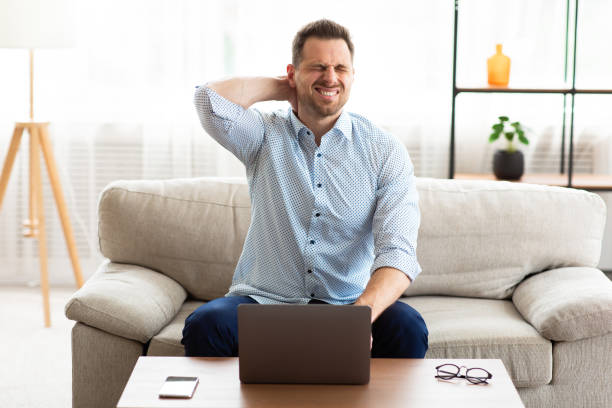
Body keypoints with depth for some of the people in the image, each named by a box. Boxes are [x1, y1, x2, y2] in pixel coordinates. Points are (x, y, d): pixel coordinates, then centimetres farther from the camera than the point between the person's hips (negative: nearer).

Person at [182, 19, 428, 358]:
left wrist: (361, 315, -32)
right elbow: (212, 101, -19)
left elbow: (397, 252, -12)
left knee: (407, 328, -30)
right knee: (204, 325, -30)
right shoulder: (265, 135, 3)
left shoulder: (385, 152, 0)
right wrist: (281, 88, 0)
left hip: (351, 303, 0)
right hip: (264, 301, 0)